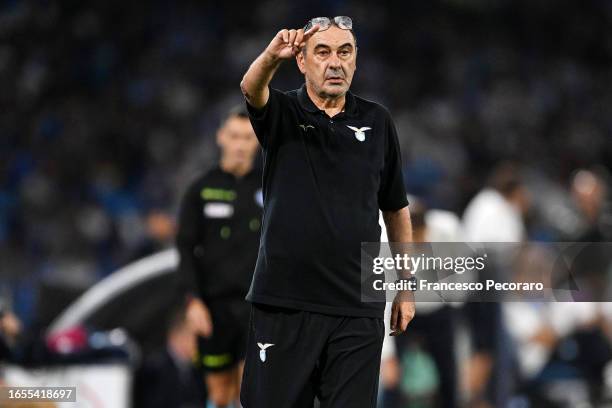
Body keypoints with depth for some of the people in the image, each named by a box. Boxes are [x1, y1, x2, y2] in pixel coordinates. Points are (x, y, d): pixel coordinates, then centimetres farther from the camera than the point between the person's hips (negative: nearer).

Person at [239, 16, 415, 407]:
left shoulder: (376, 121, 8)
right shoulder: (282, 113, 1)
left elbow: (396, 207, 15)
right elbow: (251, 88, -23)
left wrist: (406, 286, 12)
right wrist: (272, 56, -46)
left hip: (357, 307, 2)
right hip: (284, 301, -1)